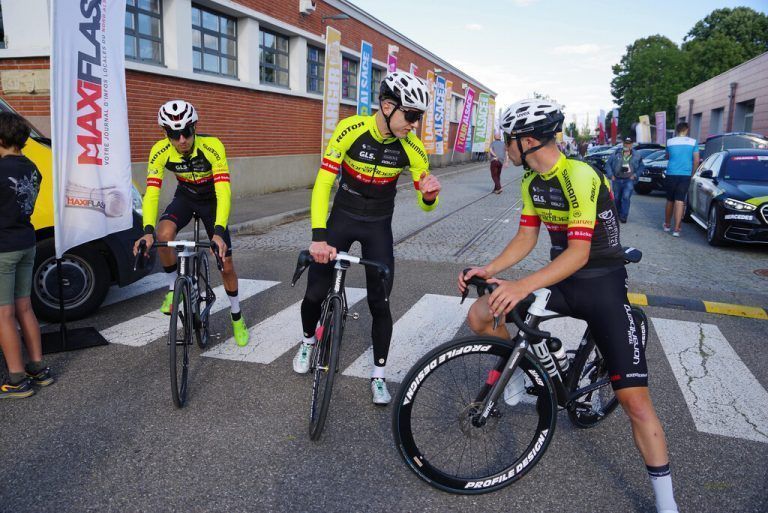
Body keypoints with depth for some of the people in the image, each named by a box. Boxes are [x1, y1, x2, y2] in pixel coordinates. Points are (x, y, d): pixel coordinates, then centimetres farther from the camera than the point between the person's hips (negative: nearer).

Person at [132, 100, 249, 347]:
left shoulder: (212, 147, -34)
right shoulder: (160, 151, -25)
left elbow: (223, 192, -39)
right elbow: (151, 193, -28)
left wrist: (218, 232, -51)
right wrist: (148, 231, -44)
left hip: (212, 199, -1)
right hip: (185, 197, 2)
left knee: (226, 265, -2)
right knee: (163, 235, -32)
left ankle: (237, 317, 21)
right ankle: (174, 288, -5)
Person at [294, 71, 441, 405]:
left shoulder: (412, 148, -17)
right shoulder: (350, 130, -22)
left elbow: (424, 205, -9)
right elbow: (323, 183, -26)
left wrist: (429, 194, -35)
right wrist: (319, 236, -38)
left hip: (379, 226, 1)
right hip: (343, 217, 0)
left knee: (379, 303, -2)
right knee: (315, 293, -1)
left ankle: (379, 376, 17)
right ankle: (309, 341, 33)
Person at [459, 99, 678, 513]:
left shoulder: (579, 177, -23)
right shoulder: (532, 182, 3)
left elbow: (579, 252, -28)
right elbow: (526, 238, 7)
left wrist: (523, 286, -39)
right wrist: (489, 269, -8)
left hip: (602, 285, -7)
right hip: (561, 279, 7)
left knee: (635, 401, -11)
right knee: (478, 316, -4)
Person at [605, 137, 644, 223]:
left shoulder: (636, 156, 5)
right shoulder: (616, 154, 3)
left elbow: (641, 167, 14)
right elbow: (608, 164, 5)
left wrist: (635, 175, 0)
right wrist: (611, 175, -3)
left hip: (629, 180, -1)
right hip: (617, 180, 2)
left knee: (626, 197, -17)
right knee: (617, 198, 11)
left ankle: (623, 216, -11)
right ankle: (618, 214, 32)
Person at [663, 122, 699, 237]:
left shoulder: (670, 142, 3)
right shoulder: (693, 142, -1)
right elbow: (696, 160, 0)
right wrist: (692, 173, 11)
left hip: (671, 174, 2)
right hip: (685, 175, -1)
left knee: (670, 200, 15)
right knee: (680, 201, -5)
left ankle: (667, 224, 27)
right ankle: (676, 228, -12)